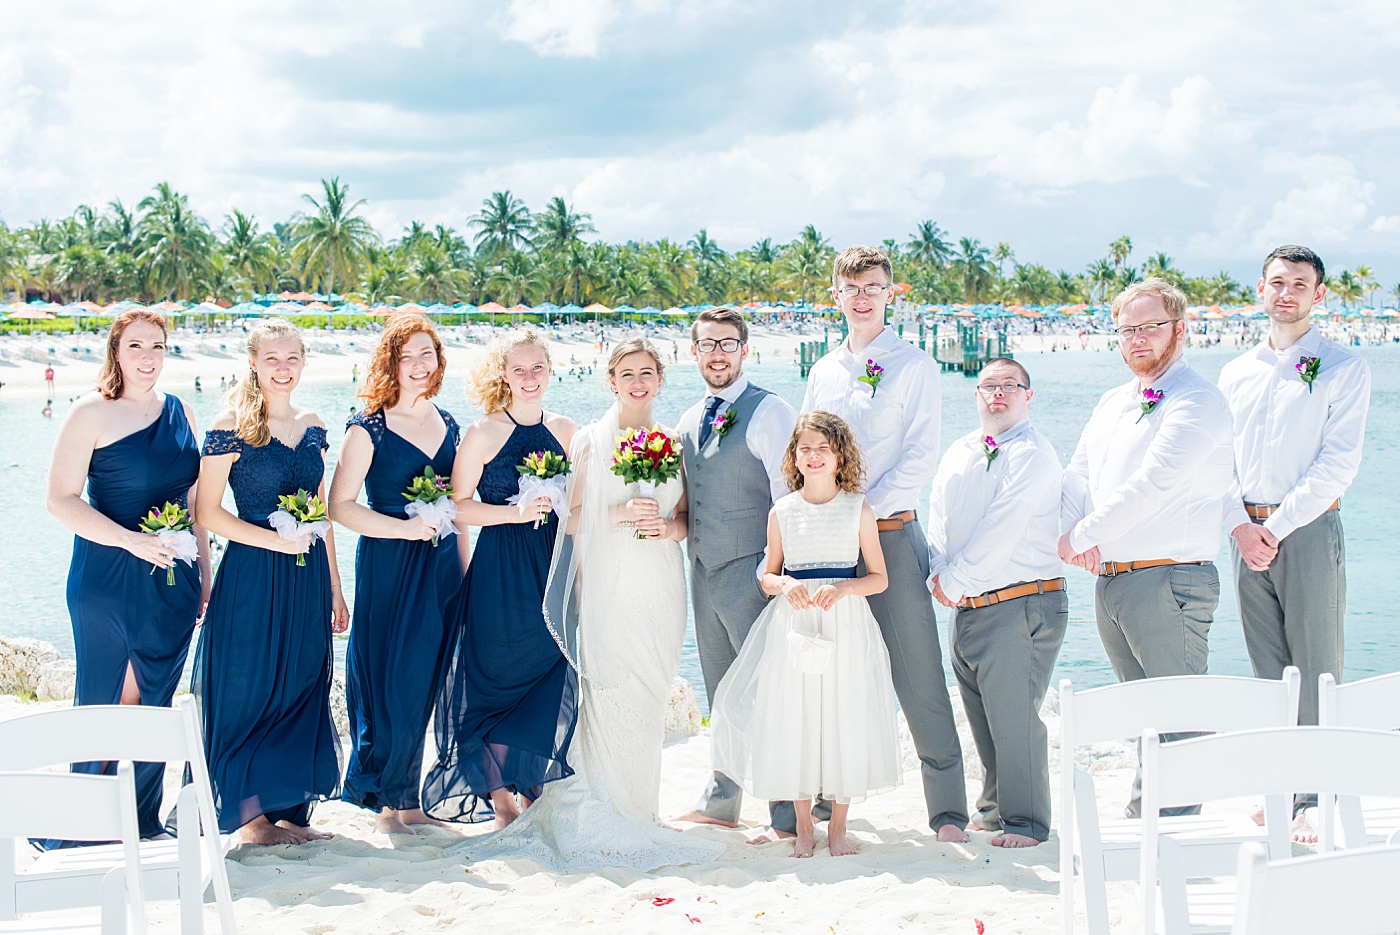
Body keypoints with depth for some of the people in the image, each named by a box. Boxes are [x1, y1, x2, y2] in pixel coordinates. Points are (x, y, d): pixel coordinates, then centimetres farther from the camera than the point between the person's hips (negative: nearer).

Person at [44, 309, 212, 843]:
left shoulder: (180, 412, 11)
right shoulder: (91, 414, -6)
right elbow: (61, 500, -11)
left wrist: (204, 570, 13)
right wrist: (131, 540, -19)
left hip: (171, 579, 5)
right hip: (106, 579, -5)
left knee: (155, 701, 11)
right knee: (101, 702, 0)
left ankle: (146, 823, 21)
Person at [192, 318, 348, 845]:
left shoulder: (312, 427, 10)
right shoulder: (231, 427, -8)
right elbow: (207, 512, -9)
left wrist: (334, 589, 14)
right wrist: (273, 539, -18)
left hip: (307, 576, 6)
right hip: (251, 577, -6)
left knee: (302, 688, 8)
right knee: (248, 688, 0)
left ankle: (288, 809, 18)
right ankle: (249, 814, 11)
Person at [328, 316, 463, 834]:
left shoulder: (448, 425, 12)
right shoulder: (369, 428, -6)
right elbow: (339, 506, -10)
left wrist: (462, 568, 15)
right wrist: (404, 528, -17)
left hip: (440, 565, 5)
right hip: (387, 566, -5)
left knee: (426, 681, 8)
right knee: (389, 682, -4)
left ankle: (408, 797, 18)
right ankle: (384, 801, 8)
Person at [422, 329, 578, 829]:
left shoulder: (565, 431, 8)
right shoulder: (484, 433, -5)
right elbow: (457, 506, -8)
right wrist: (517, 512, -17)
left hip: (553, 564, 4)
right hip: (499, 569, -4)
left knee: (551, 680, 6)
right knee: (499, 674, 0)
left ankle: (531, 788, 20)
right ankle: (501, 797, 10)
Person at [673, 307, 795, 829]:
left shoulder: (769, 412, -8)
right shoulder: (689, 422, 15)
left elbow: (790, 498, -13)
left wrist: (773, 570, -19)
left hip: (750, 571, -7)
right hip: (702, 571, 7)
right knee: (721, 696, 15)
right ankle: (721, 804, 25)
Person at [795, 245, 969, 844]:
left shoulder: (913, 365, 1)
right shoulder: (823, 372, 15)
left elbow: (921, 456, -6)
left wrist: (866, 508, -14)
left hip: (891, 532, -4)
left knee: (918, 679, -5)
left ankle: (947, 811, 2)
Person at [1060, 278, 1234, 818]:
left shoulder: (1197, 402, -10)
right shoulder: (1112, 403, 19)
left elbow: (1153, 484, -19)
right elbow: (1077, 475, 16)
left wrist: (1080, 535, -12)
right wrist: (1077, 526, -6)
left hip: (1169, 580, -8)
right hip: (1108, 581, 8)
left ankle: (1178, 822, 0)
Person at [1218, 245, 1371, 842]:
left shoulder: (1344, 369, 1)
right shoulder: (1236, 373, 15)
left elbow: (1338, 463, -8)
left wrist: (1278, 526, -14)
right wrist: (1240, 524, -6)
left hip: (1309, 529, -4)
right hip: (1248, 533, 5)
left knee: (1315, 671, -5)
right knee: (1268, 672, 7)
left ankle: (1317, 802, -1)